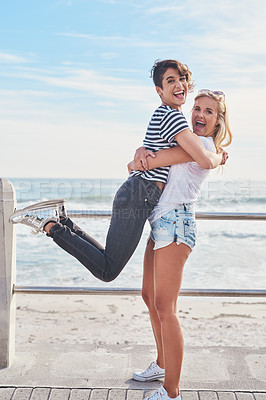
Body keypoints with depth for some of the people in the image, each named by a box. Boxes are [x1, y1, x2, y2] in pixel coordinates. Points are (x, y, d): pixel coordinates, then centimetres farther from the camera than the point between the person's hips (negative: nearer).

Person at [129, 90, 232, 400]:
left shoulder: (203, 144, -6)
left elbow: (163, 159, -17)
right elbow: (147, 153, 17)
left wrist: (139, 163, 3)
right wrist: (142, 153, -7)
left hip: (175, 223, -10)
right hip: (161, 224, 10)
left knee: (164, 307, -12)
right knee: (150, 297, 17)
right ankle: (162, 365, 33)